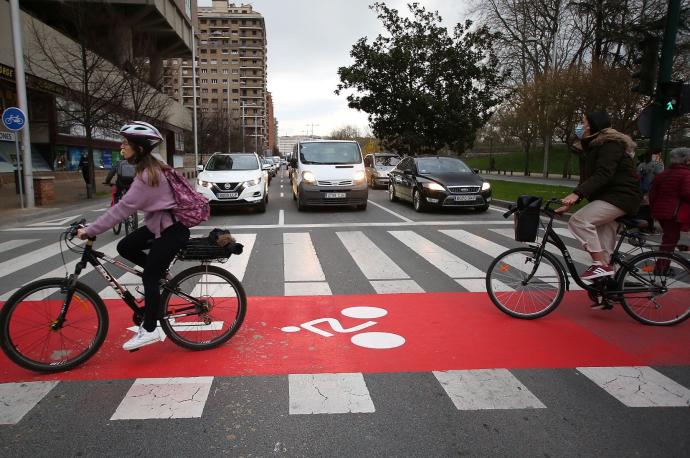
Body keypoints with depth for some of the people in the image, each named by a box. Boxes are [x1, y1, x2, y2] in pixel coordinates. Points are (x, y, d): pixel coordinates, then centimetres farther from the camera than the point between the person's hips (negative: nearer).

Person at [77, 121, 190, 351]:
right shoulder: (149, 167, 8)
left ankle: (149, 330, 7)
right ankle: (161, 273, 21)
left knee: (149, 278, -5)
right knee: (125, 247, 7)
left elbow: (124, 207, -25)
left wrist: (90, 230, -20)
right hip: (159, 223, 9)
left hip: (172, 230, -9)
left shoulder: (148, 174, -24)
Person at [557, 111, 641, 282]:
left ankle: (600, 265, -22)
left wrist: (576, 194, -37)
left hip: (620, 196, -10)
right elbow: (587, 178, 16)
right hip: (607, 196, 10)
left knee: (579, 221, -25)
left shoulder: (610, 144, -12)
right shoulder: (592, 146, 18)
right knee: (605, 249, 9)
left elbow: (603, 175, -26)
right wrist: (569, 203, 8)